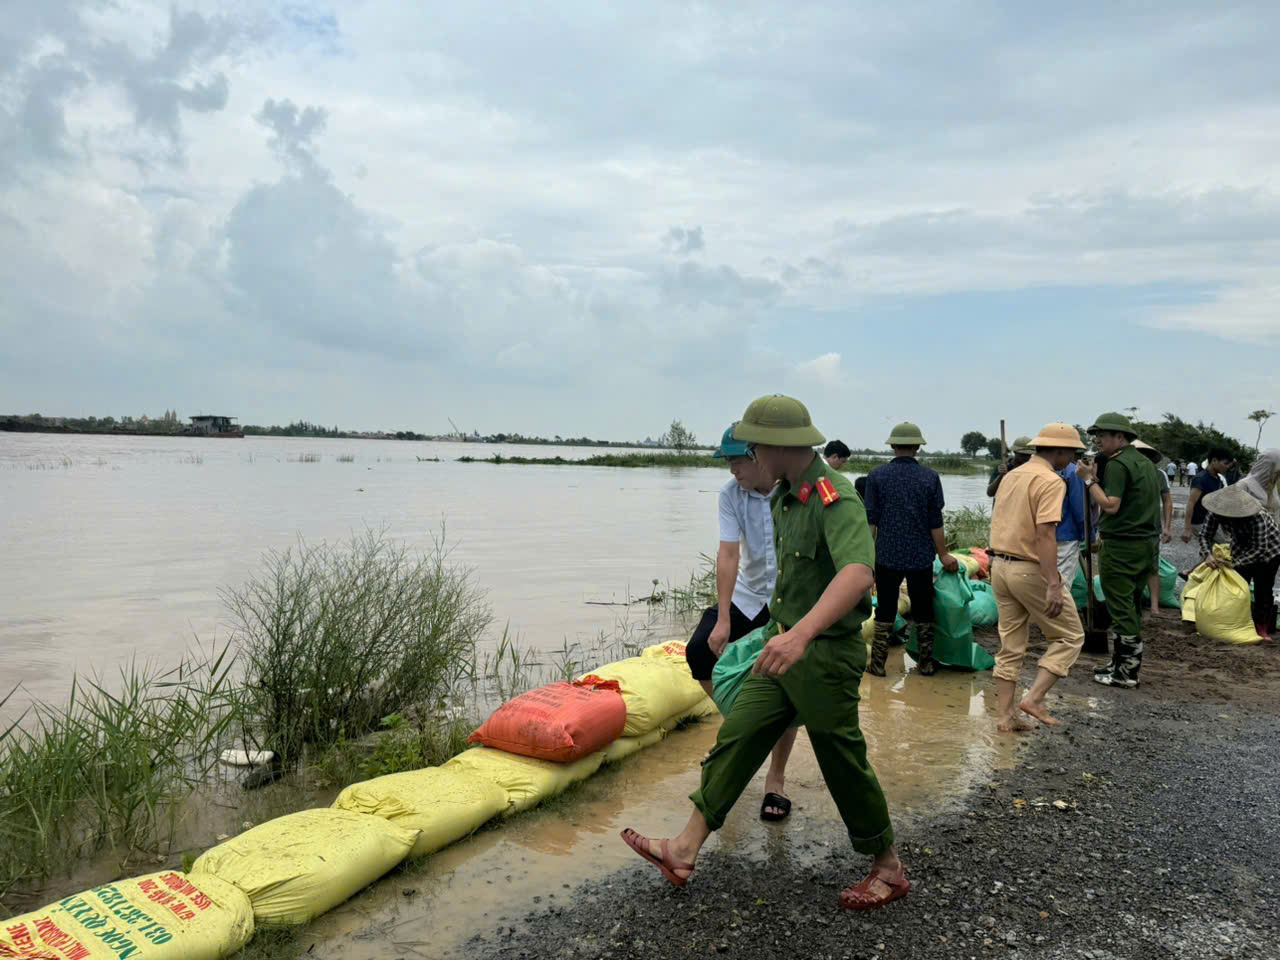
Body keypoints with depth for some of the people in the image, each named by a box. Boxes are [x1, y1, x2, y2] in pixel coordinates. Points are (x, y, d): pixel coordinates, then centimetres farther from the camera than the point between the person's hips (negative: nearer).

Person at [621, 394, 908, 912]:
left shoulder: (836, 498, -23)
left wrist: (801, 633, -53)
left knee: (844, 764, 6)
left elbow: (858, 573, -41)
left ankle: (889, 870, 28)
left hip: (825, 655, -8)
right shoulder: (786, 495, 6)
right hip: (786, 645, 9)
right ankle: (685, 849, 14)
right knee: (737, 737, 7)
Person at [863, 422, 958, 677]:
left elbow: (871, 519, -4)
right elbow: (935, 522, -1)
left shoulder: (877, 475, -4)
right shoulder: (930, 477, -2)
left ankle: (878, 665, 11)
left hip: (887, 555, -1)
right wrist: (943, 554, 8)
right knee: (923, 611, 13)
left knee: (885, 610, 8)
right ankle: (927, 664, 22)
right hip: (921, 556, 1)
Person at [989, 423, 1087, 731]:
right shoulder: (1051, 481, -13)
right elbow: (1045, 534, -23)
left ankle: (1005, 716, 15)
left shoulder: (1011, 476, 13)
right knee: (1069, 637, 8)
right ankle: (1034, 698, -1)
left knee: (1010, 646, 13)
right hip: (1030, 570, -8)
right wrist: (1053, 585, -25)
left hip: (999, 565, 8)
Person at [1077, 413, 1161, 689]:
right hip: (1145, 543, 10)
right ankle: (1125, 664, 24)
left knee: (1121, 608, -3)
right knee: (1131, 607, 16)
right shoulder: (1146, 462, 16)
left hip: (1121, 545, -10)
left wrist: (1089, 479, -13)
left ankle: (1124, 673, 2)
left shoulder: (1118, 464, -14)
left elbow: (1110, 505, -21)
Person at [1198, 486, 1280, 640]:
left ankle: (1263, 629, 9)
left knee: (1263, 589, -3)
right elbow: (1205, 536, -17)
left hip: (1267, 549, -4)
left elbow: (1259, 549, -34)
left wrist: (1234, 562, -41)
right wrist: (1208, 555, -35)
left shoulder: (1258, 517, -39)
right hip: (1242, 548, 4)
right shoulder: (1216, 513, -27)